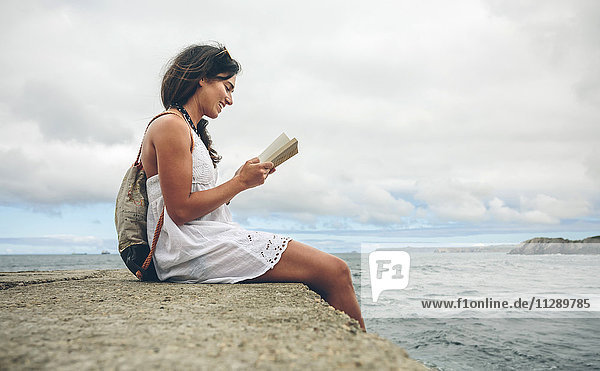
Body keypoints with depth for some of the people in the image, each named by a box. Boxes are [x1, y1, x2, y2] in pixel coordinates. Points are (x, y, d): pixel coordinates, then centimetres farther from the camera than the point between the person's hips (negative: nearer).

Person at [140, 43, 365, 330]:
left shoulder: (189, 129, 23)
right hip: (195, 250, -10)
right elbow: (181, 211, -15)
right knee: (335, 273, -14)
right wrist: (240, 182, -8)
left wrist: (242, 179, 8)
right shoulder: (170, 125, -8)